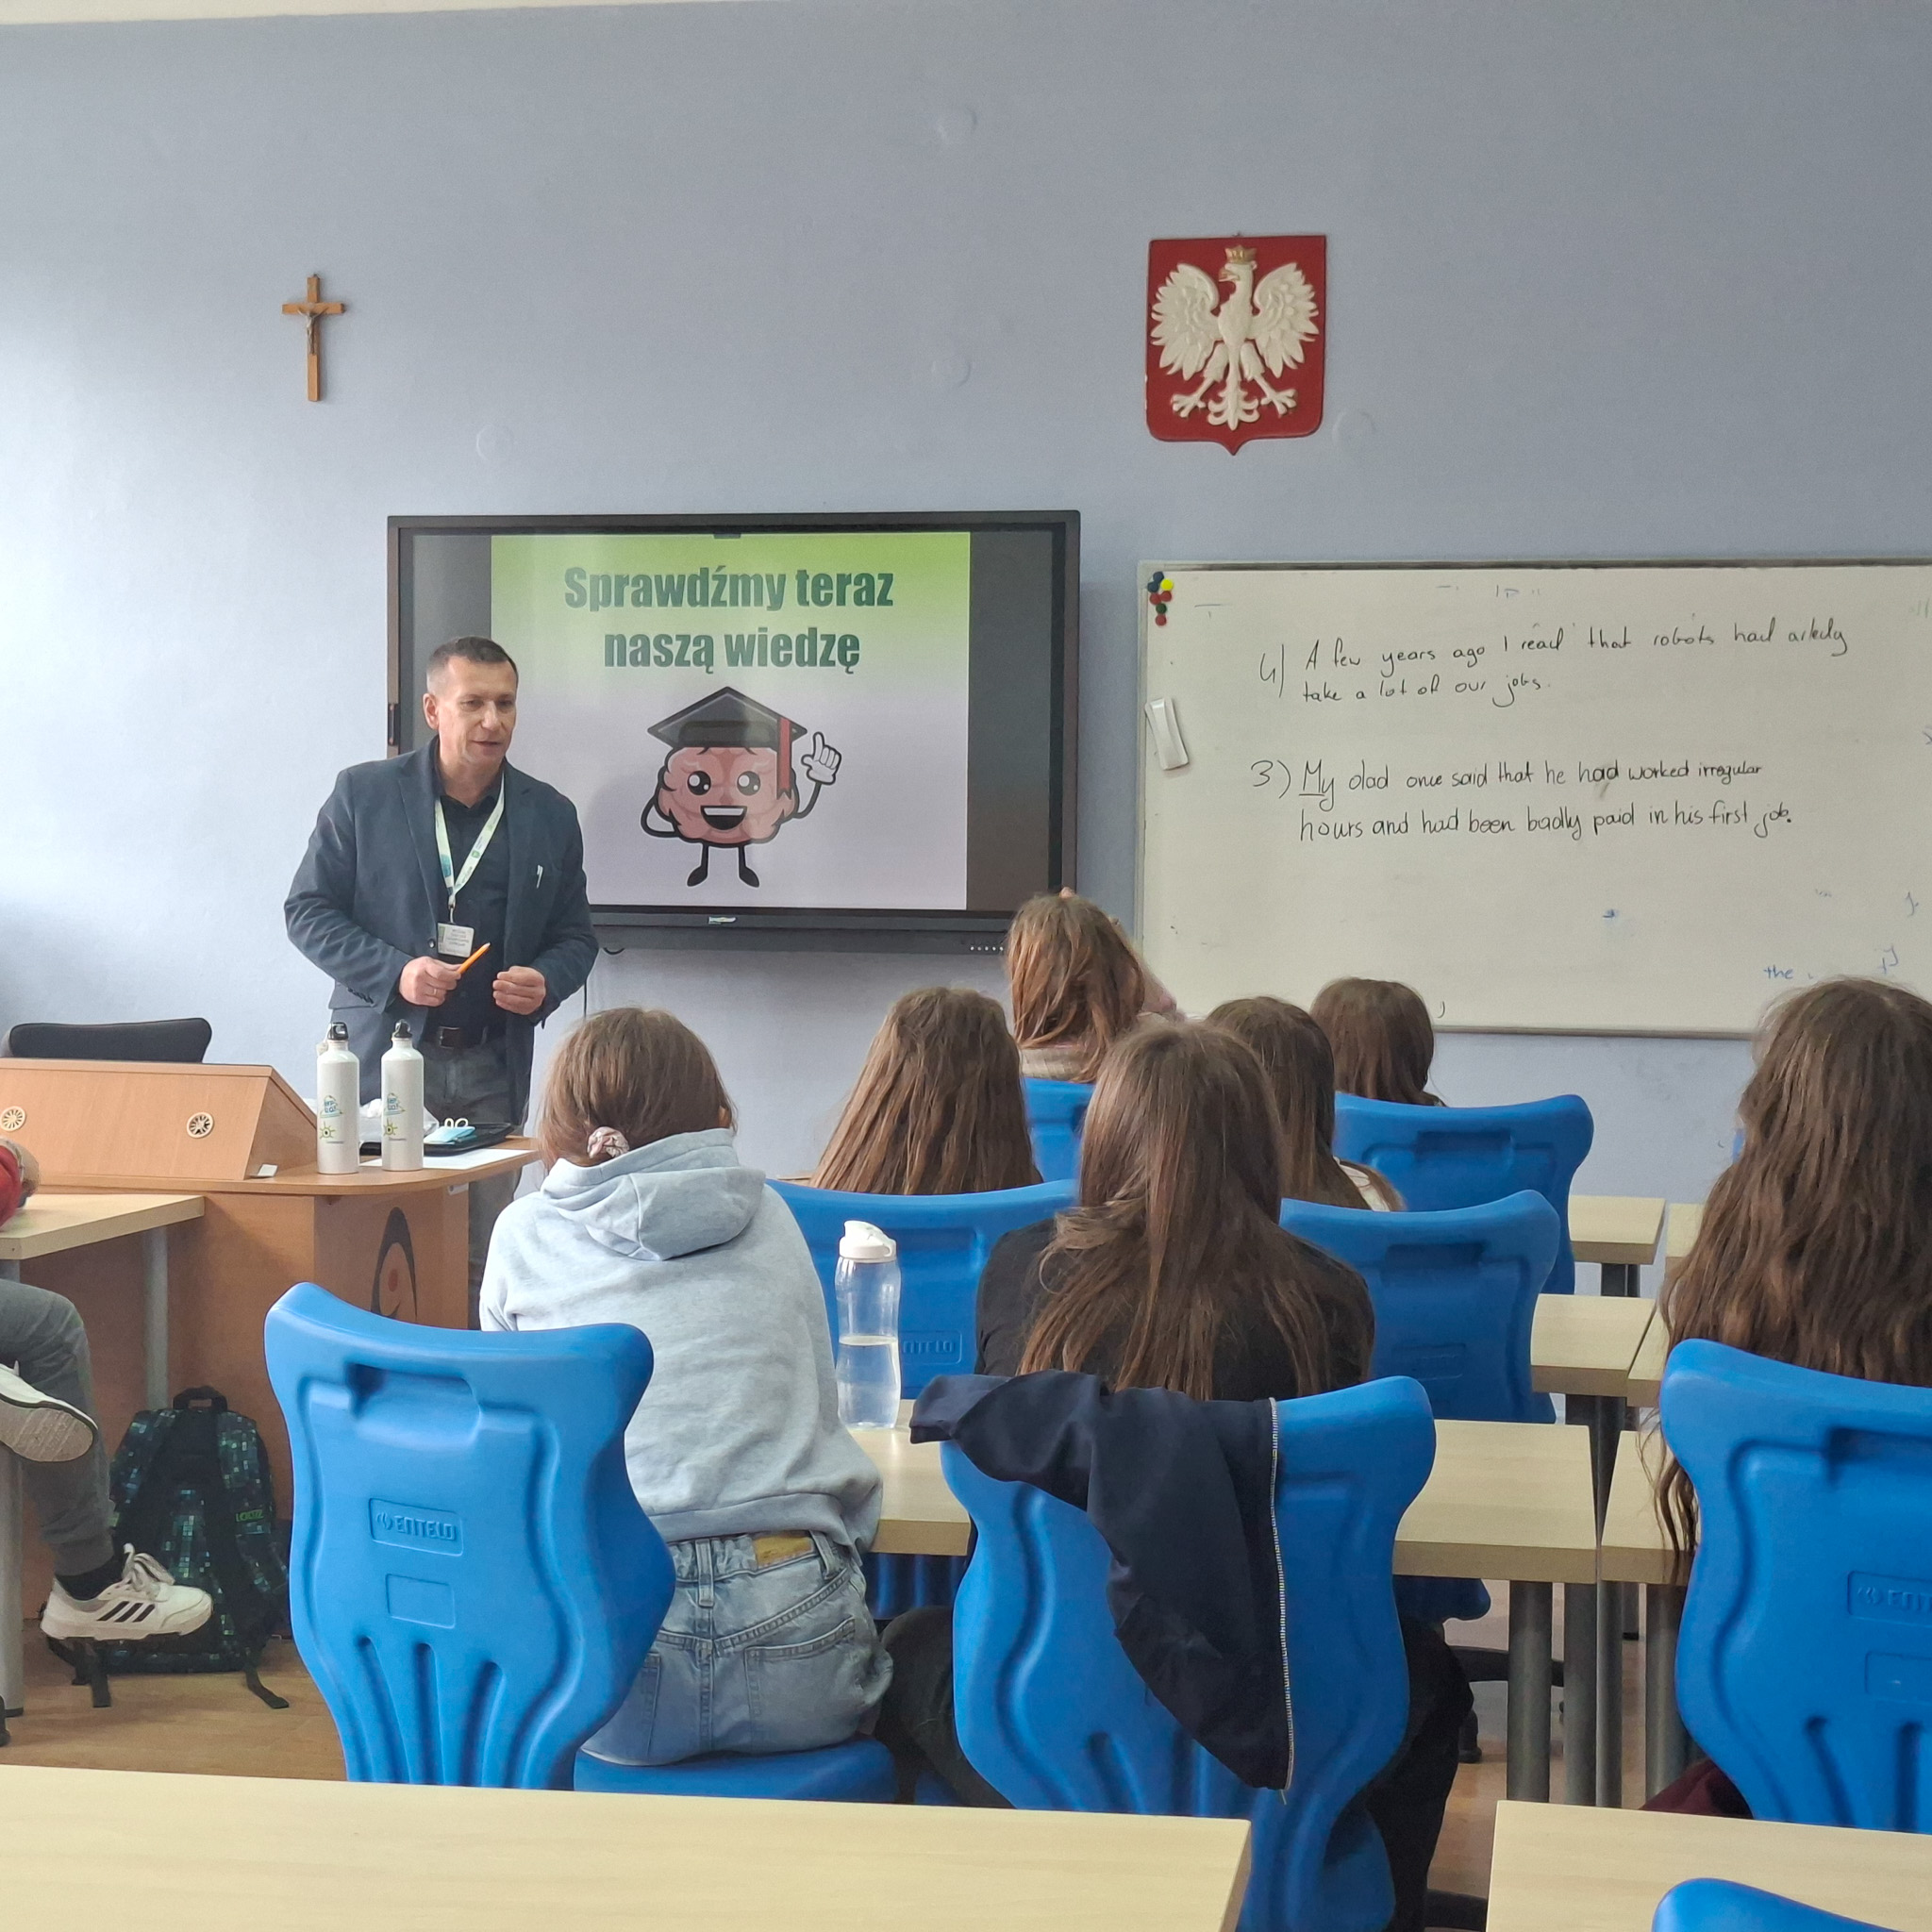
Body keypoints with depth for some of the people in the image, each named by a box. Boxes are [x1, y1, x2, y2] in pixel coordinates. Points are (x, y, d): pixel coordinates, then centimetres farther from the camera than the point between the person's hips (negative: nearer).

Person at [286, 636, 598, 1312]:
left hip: (494, 1069, 2)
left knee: (483, 1256, 2)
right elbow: (307, 911, 2)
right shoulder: (364, 794, 2)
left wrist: (545, 982, -6)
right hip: (384, 1054, -2)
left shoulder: (549, 815, 10)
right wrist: (394, 972, -13)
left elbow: (575, 934, 17)